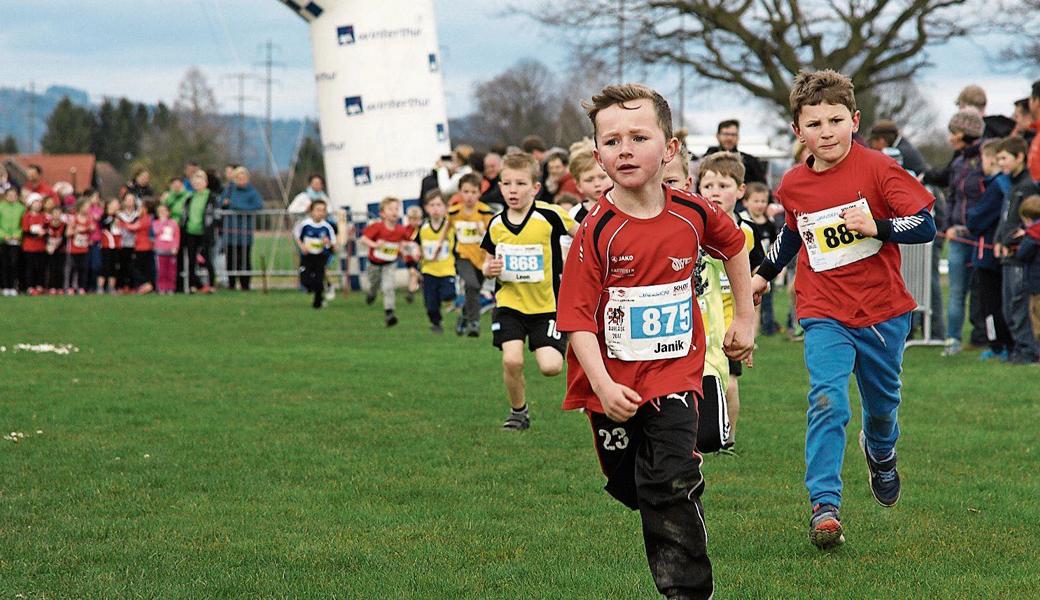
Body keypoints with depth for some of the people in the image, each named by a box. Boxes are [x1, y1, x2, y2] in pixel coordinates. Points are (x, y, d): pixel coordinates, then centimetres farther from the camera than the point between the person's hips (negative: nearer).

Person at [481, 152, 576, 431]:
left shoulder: (550, 216, -14)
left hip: (546, 303, -2)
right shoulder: (496, 224, -2)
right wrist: (489, 269, -9)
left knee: (550, 367, -13)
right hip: (509, 303, 2)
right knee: (512, 360, -16)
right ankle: (518, 412, 11)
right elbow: (489, 262, 13)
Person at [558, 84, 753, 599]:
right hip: (614, 387, 0)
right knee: (629, 488, 13)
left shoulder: (693, 215, -5)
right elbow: (578, 317, -15)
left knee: (671, 484, -14)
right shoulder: (596, 232, -14)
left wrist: (745, 318, 19)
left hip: (673, 376, 0)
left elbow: (734, 247, 18)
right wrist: (603, 386, -25)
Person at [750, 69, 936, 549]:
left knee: (882, 403, 17)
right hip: (824, 315, 1)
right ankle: (824, 506, -21)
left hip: (882, 311, -1)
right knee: (827, 401, -19)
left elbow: (925, 225, -14)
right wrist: (764, 273, 28)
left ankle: (880, 452, 53)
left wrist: (877, 226, -27)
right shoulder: (793, 185, 1)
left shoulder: (877, 169, -11)